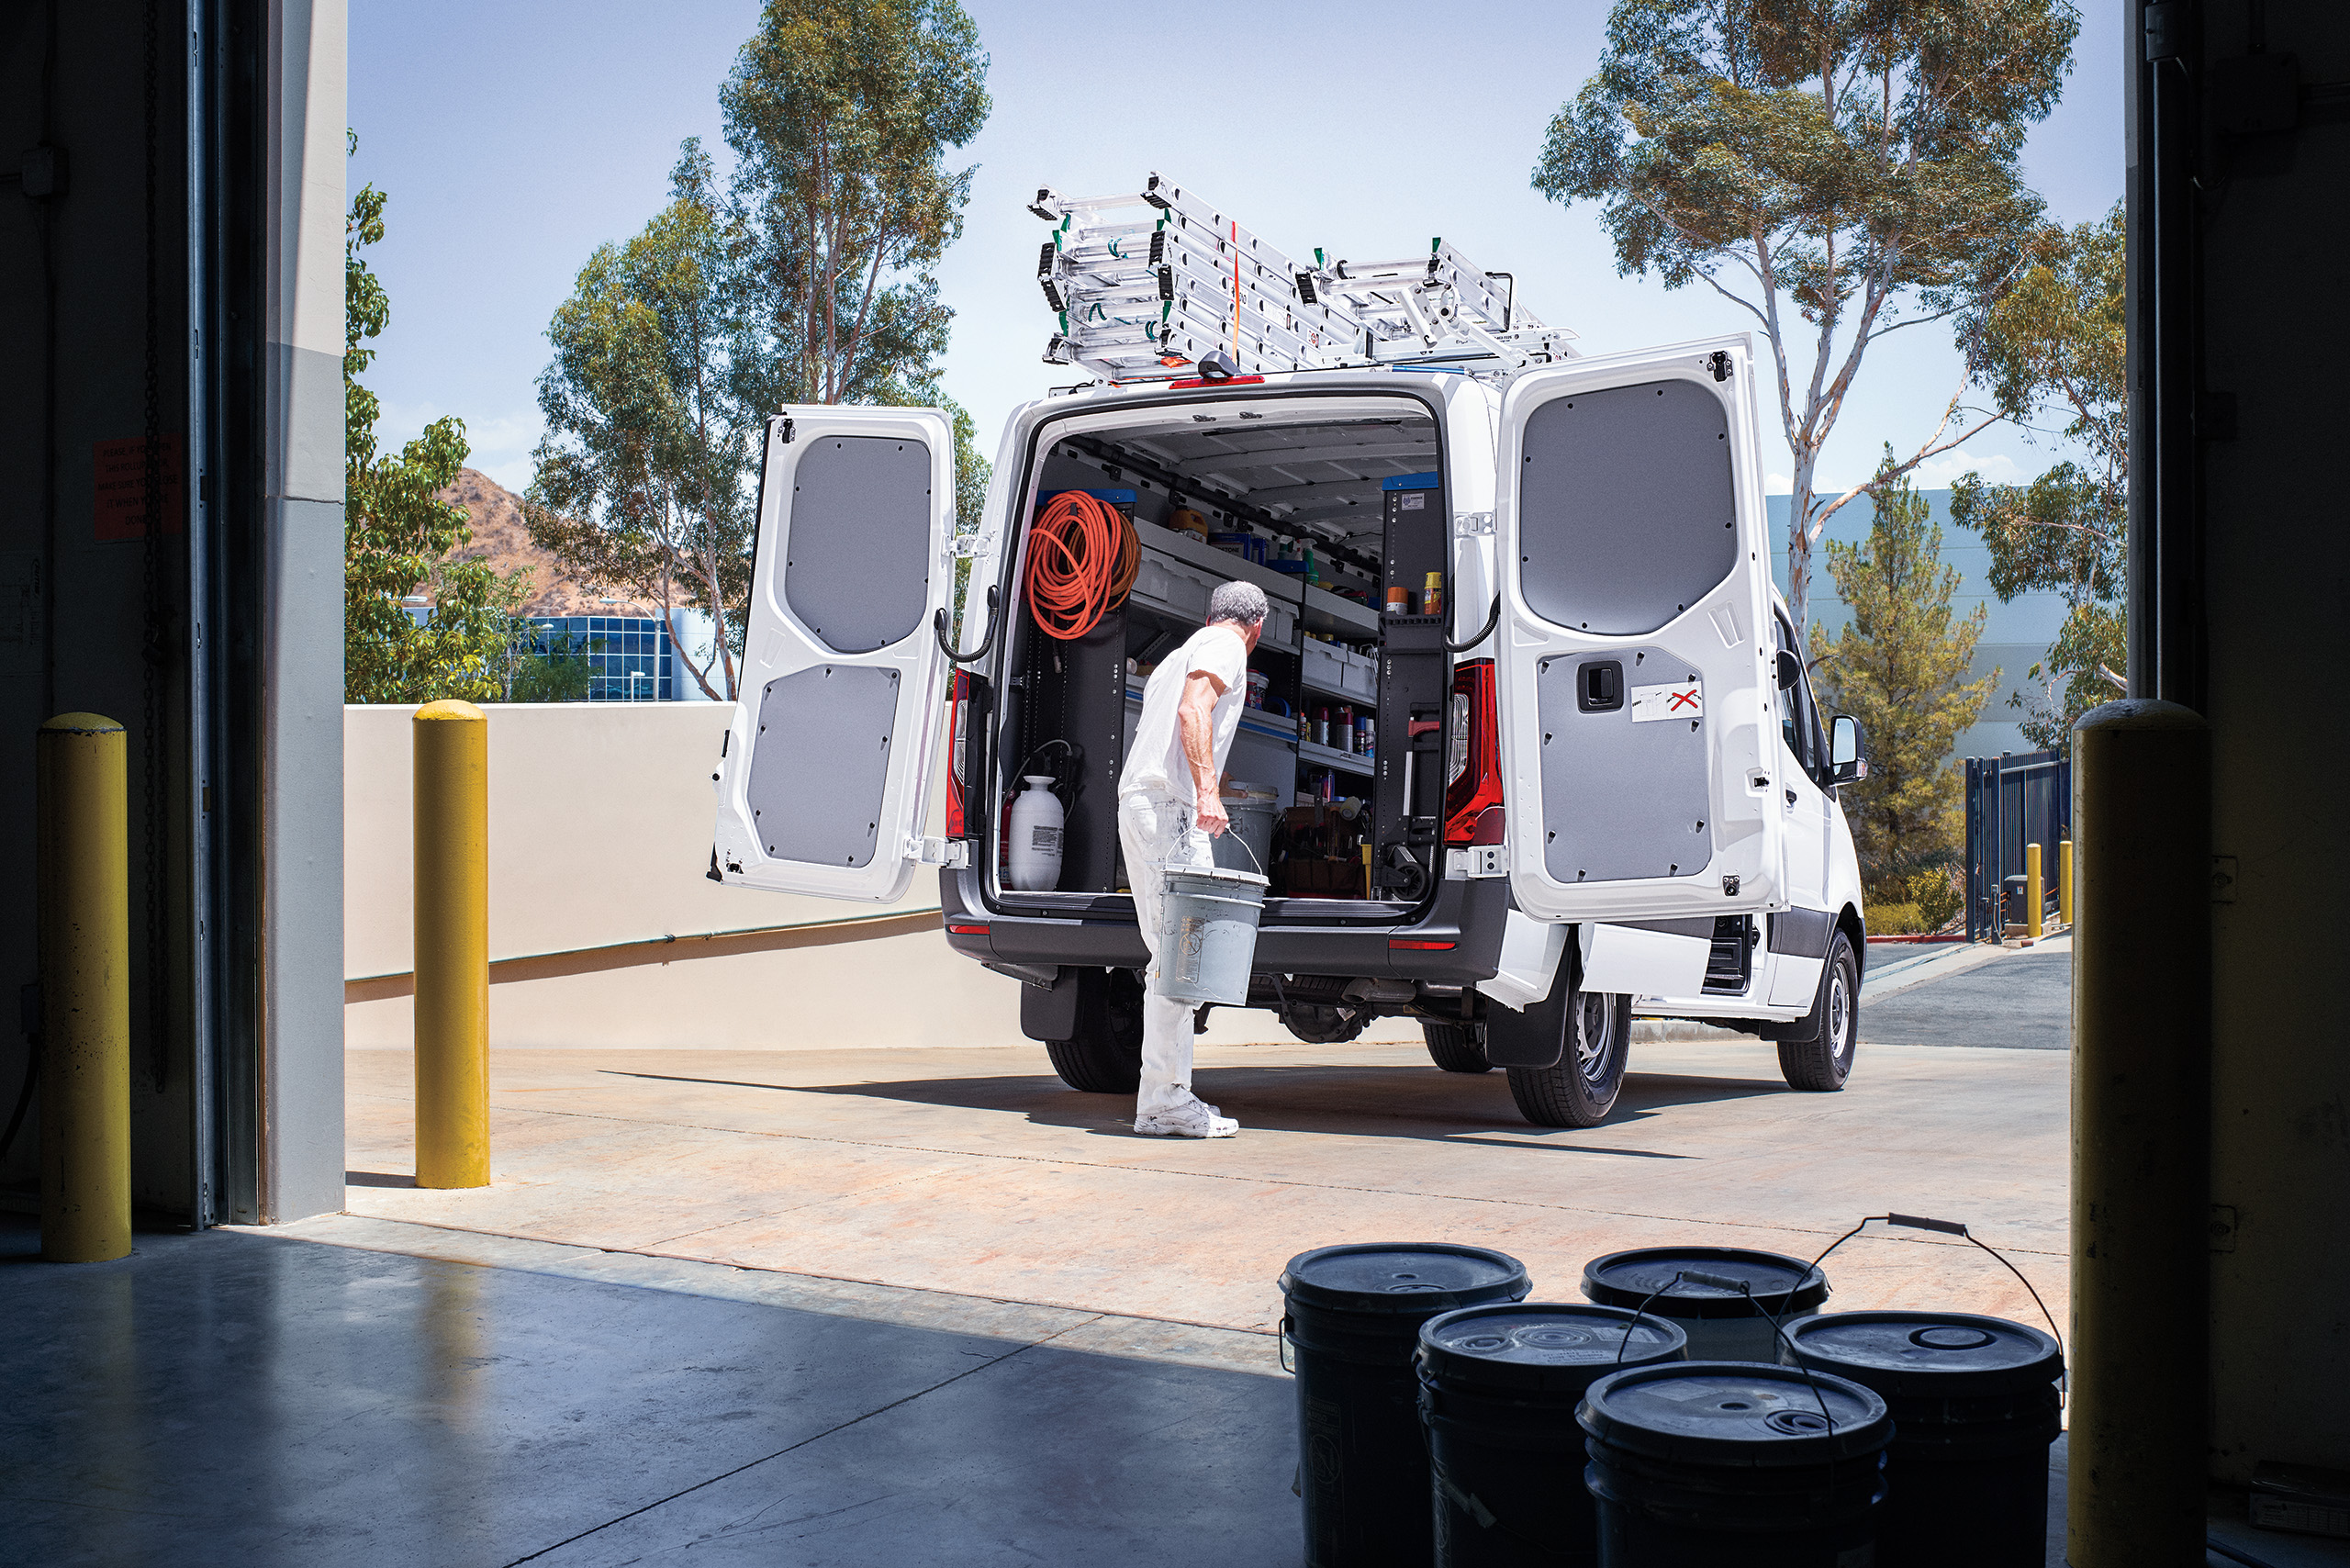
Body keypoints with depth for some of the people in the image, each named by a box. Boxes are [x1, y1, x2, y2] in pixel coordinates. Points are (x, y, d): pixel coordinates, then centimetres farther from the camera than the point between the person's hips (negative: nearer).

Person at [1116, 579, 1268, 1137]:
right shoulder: (1226, 646, 2)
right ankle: (1167, 1101, -15)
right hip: (1170, 805, -10)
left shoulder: (1181, 654, 30)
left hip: (1137, 803, 10)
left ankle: (1160, 1101, 10)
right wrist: (1207, 791, -26)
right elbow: (1193, 711, -15)